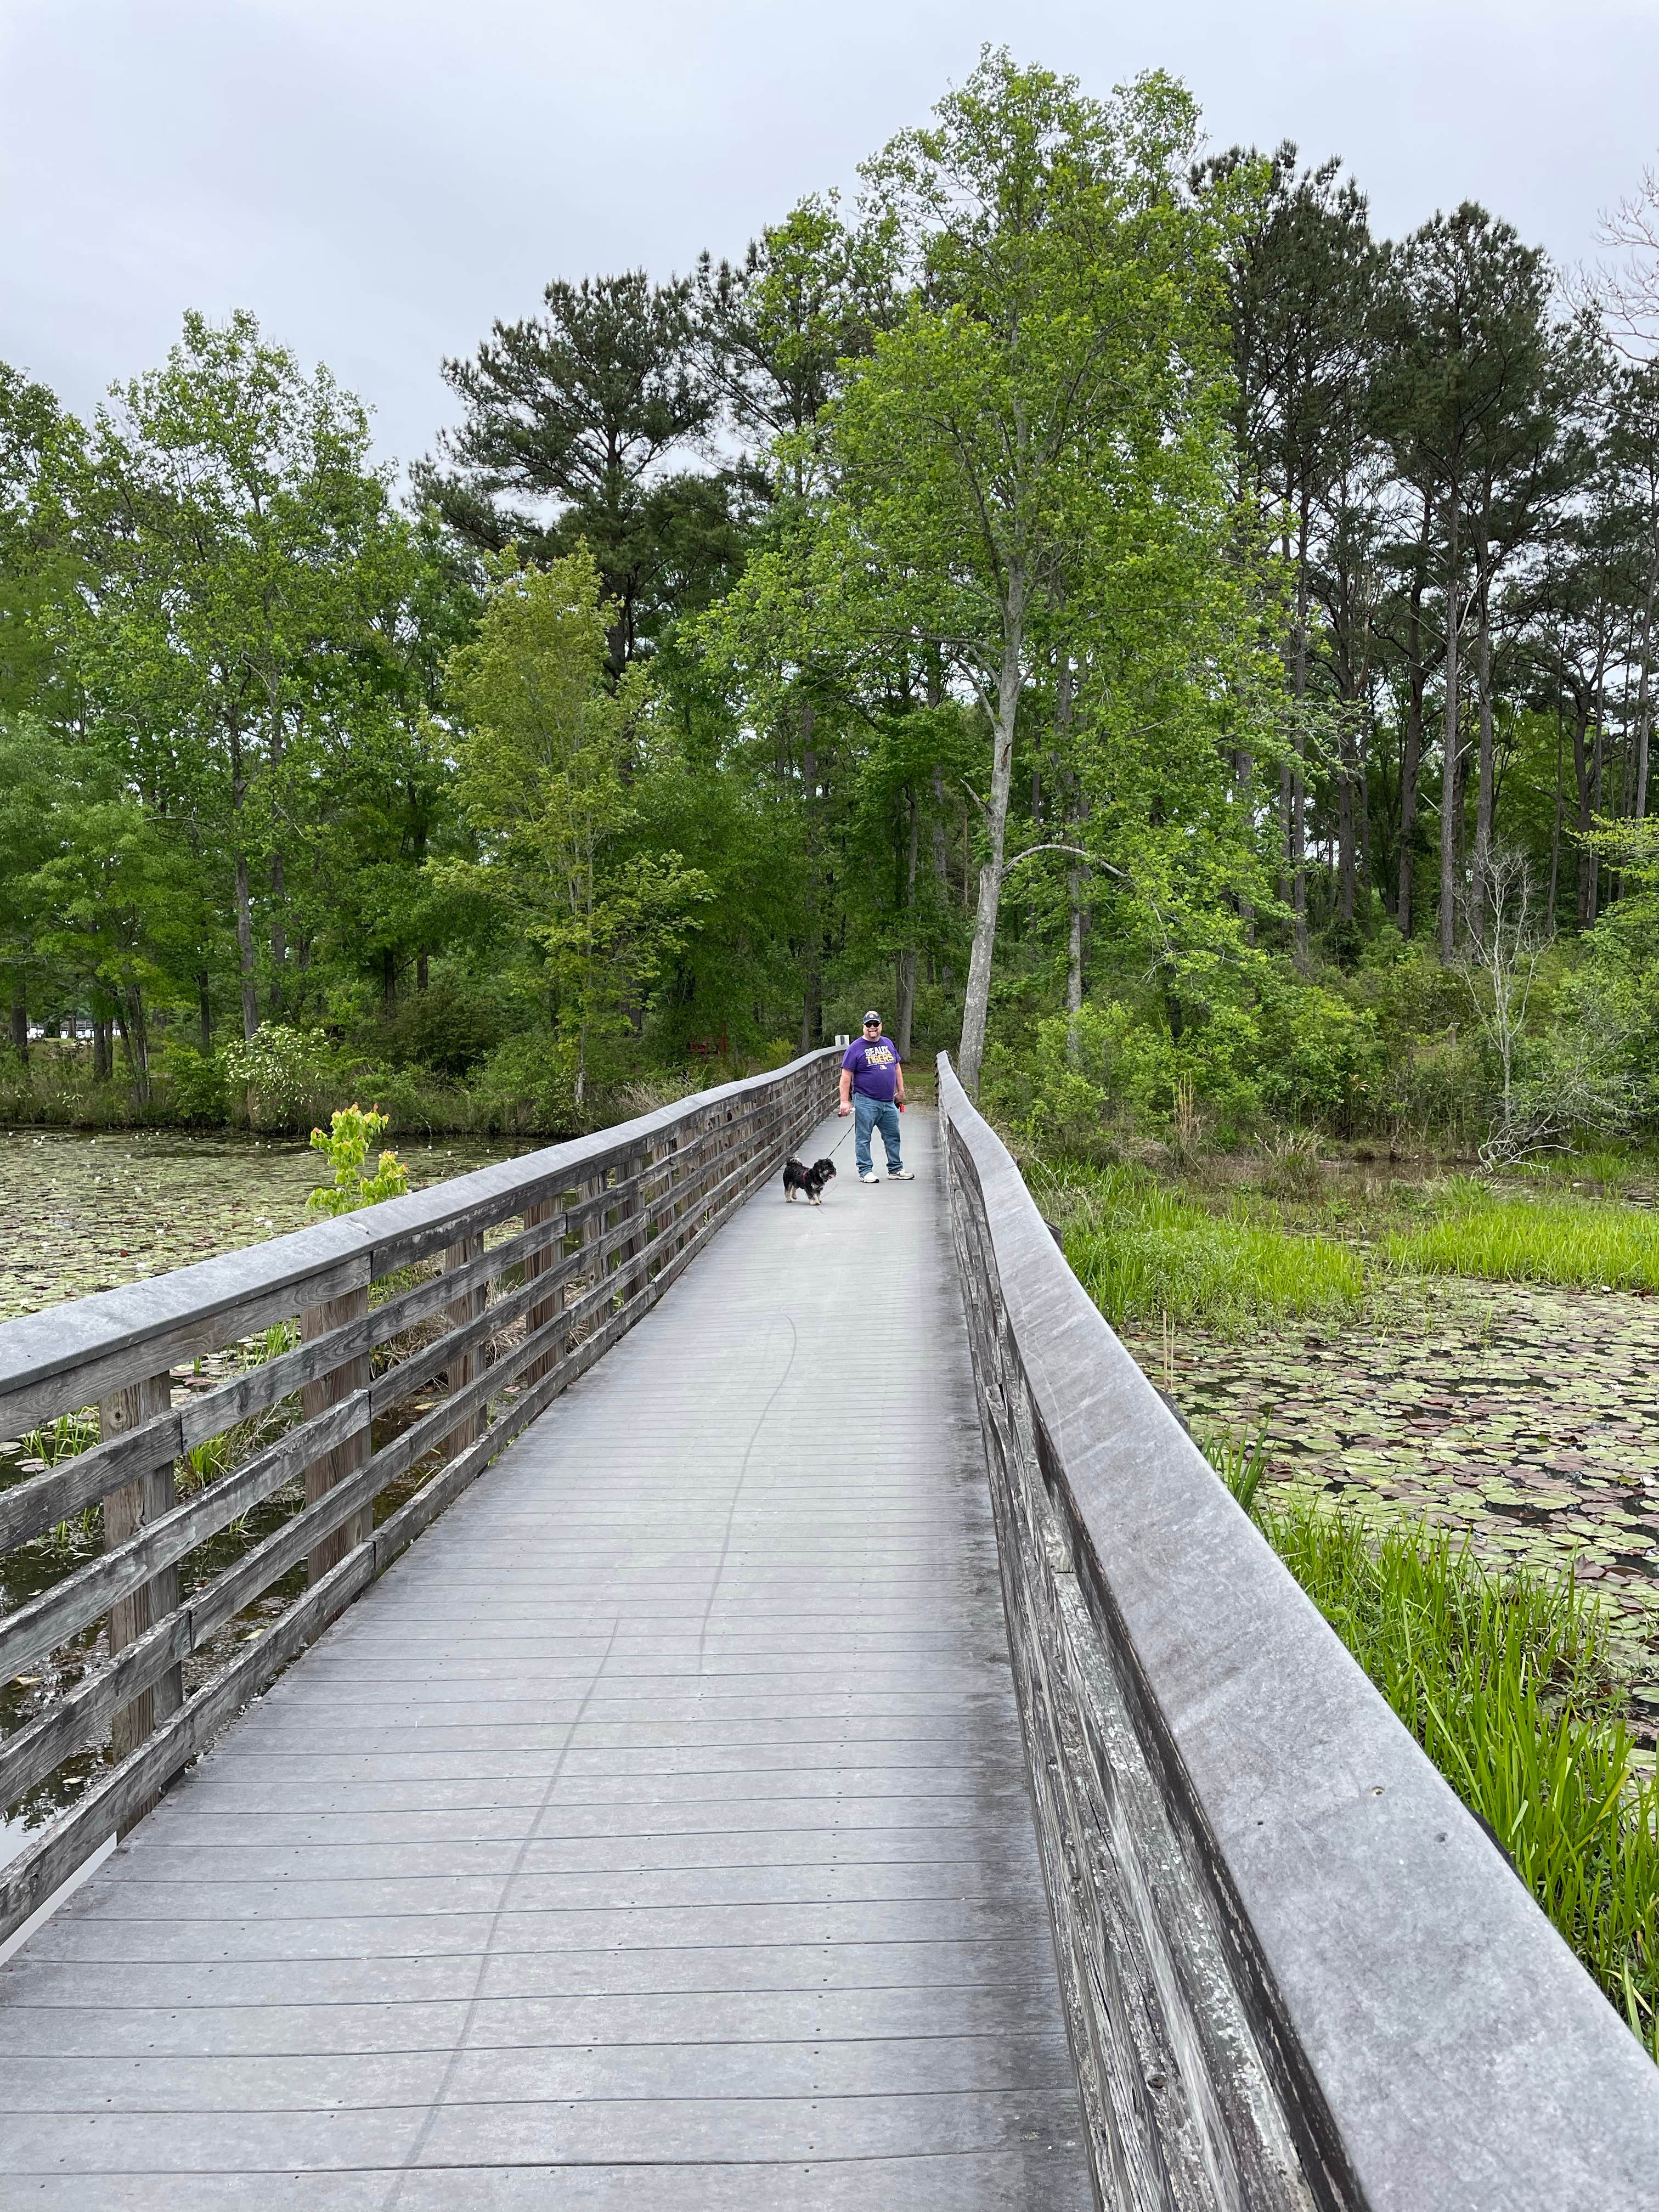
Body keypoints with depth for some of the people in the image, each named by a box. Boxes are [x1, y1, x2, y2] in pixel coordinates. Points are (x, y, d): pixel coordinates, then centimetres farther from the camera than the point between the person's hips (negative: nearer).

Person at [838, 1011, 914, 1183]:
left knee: (893, 1136, 11)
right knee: (863, 1138, -1)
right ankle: (865, 1171, 6)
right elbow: (846, 1076, -8)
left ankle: (895, 1169, 21)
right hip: (866, 1102, -6)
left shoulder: (888, 1044, 12)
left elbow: (897, 1068, 22)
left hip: (889, 1102, 6)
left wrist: (901, 1092, 18)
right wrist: (845, 1101, -13)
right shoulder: (855, 1048, -6)